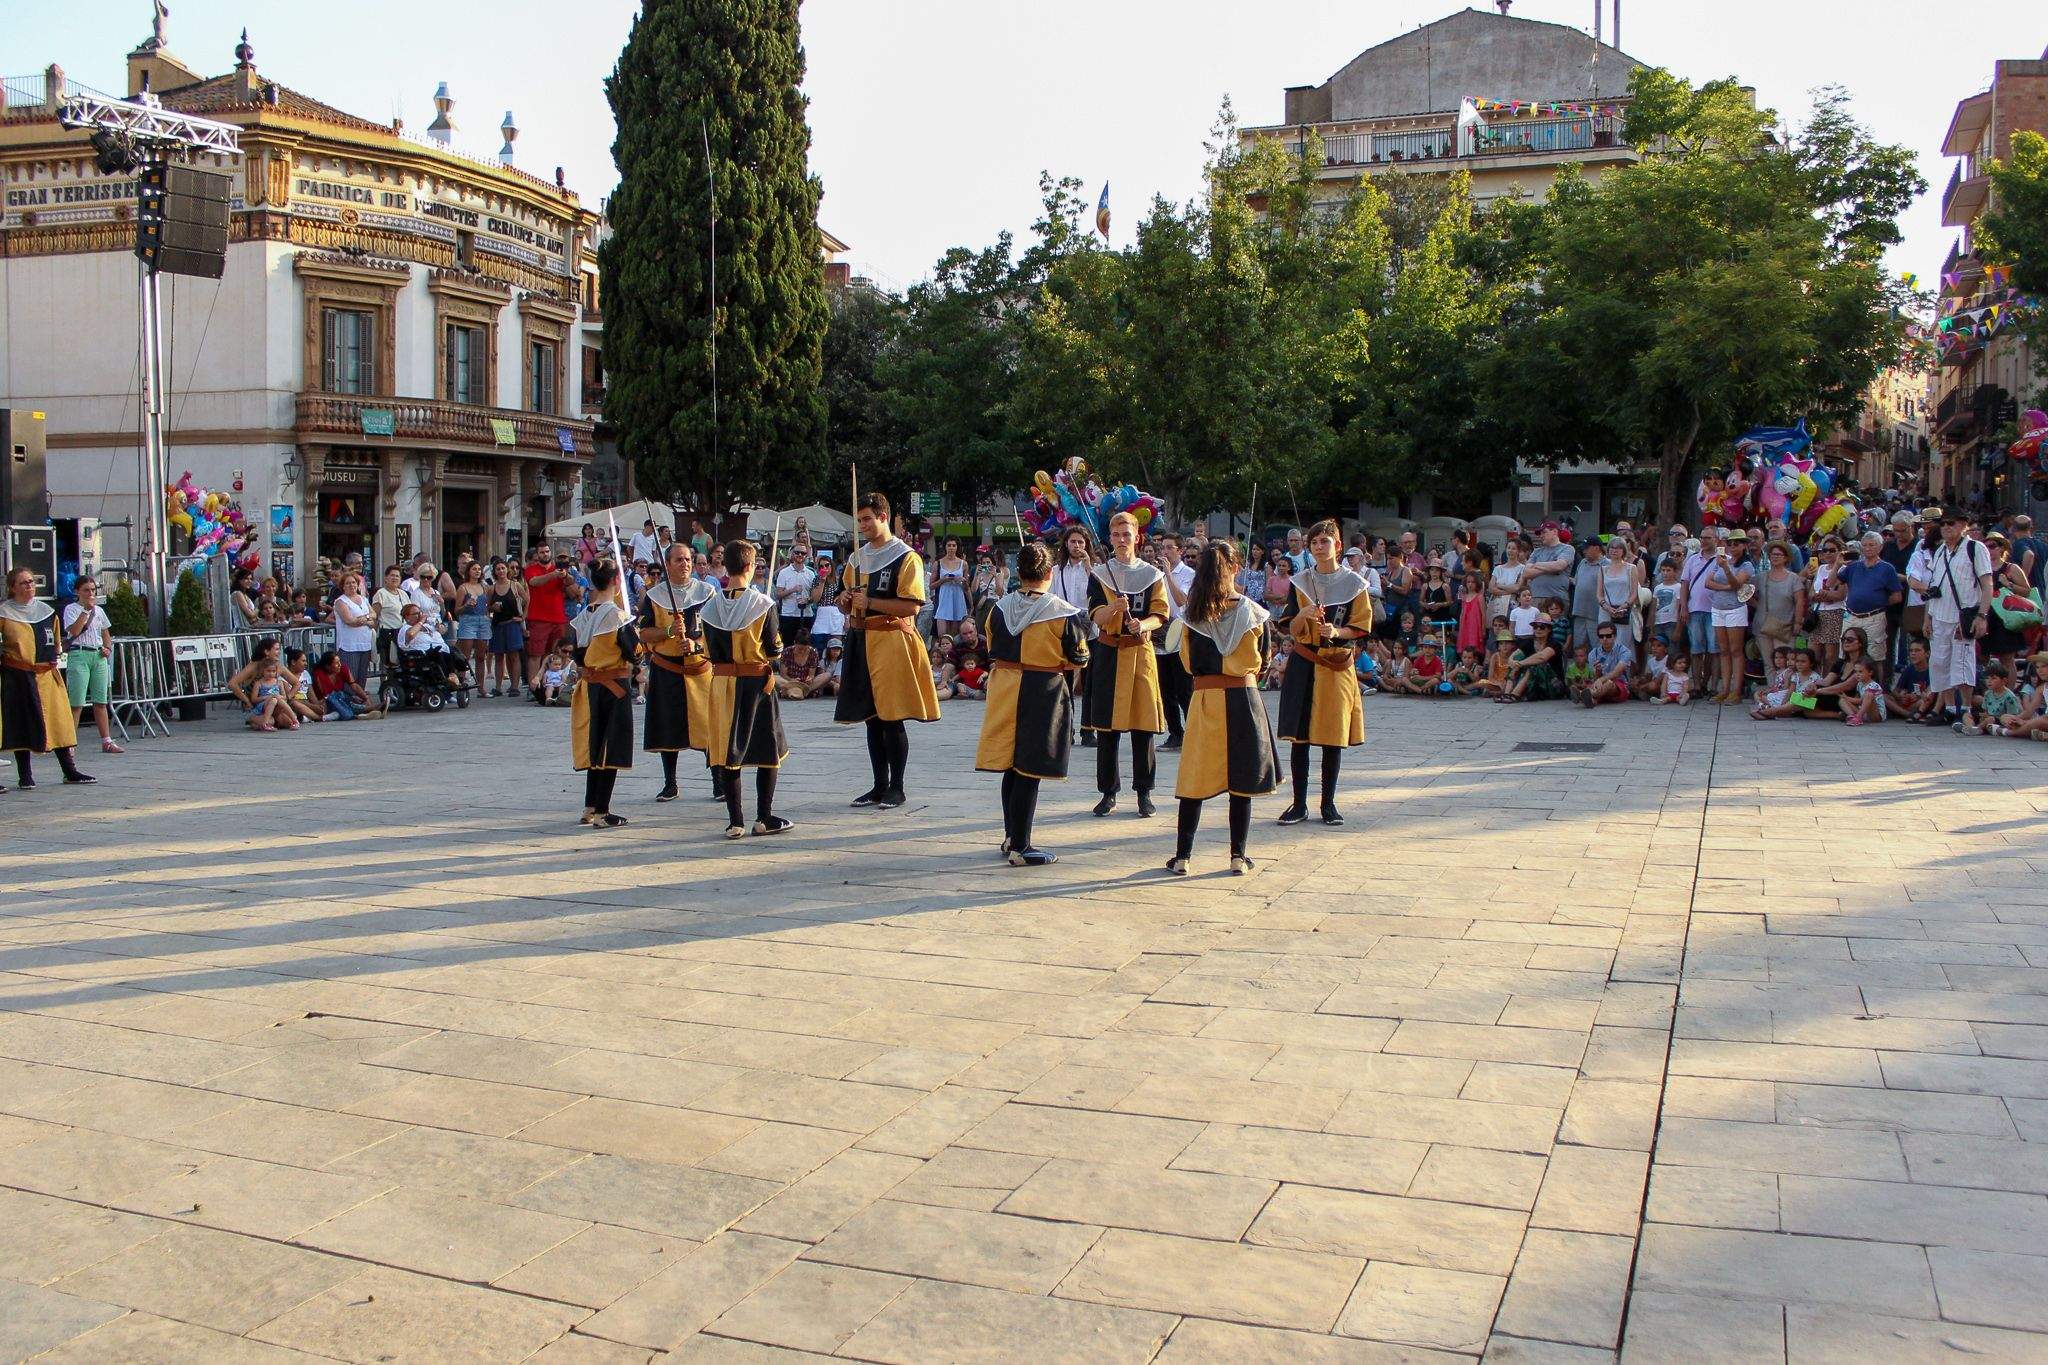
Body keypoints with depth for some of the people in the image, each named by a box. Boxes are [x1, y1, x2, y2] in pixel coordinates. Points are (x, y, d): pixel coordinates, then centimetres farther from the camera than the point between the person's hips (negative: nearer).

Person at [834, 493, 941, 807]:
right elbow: (846, 605, 23)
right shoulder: (856, 558, 15)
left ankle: (897, 788, 5)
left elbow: (912, 606, -15)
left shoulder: (906, 558, -7)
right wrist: (845, 599, 0)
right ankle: (880, 786, 19)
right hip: (861, 642, 7)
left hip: (892, 641, -7)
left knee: (892, 719, -5)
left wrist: (869, 602, -19)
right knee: (871, 719, 10)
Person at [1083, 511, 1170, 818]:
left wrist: (1143, 624, -21)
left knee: (1143, 727, -1)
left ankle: (1144, 792, 10)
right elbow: (1096, 616, -6)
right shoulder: (1099, 574, 5)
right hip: (1107, 655, 0)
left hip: (1140, 654, 0)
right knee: (1106, 728, 1)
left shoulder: (1152, 575, 5)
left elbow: (1160, 616, 1)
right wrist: (1114, 608, -28)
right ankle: (1108, 792, 12)